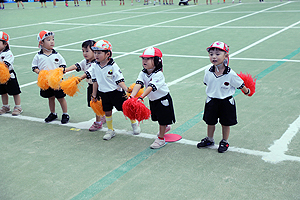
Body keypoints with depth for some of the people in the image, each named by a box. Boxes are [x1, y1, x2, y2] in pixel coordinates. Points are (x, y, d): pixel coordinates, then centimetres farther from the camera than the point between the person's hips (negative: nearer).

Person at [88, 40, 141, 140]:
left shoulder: (113, 66, -16)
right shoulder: (94, 66, 0)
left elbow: (119, 80, -14)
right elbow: (95, 81, 9)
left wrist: (126, 89, -27)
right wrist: (94, 95, 12)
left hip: (116, 92, -4)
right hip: (103, 93, 4)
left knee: (125, 109, 6)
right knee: (107, 112, 8)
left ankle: (134, 123, 31)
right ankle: (110, 130, 23)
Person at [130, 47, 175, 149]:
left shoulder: (158, 74, -29)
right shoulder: (143, 73, -10)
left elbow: (151, 87, -41)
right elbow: (138, 84, -26)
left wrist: (141, 97, -52)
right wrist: (132, 96, -43)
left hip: (163, 99, -7)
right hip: (152, 100, 7)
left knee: (163, 119, 2)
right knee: (157, 117, 23)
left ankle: (161, 138, 17)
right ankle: (166, 127, 52)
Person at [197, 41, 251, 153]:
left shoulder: (230, 74, -22)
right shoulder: (208, 73, -12)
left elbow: (240, 84, -5)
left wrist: (246, 91, 9)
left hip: (226, 102, -3)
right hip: (212, 101, 3)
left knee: (225, 123, 11)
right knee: (210, 122, 16)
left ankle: (224, 142, 32)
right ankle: (209, 139, 39)